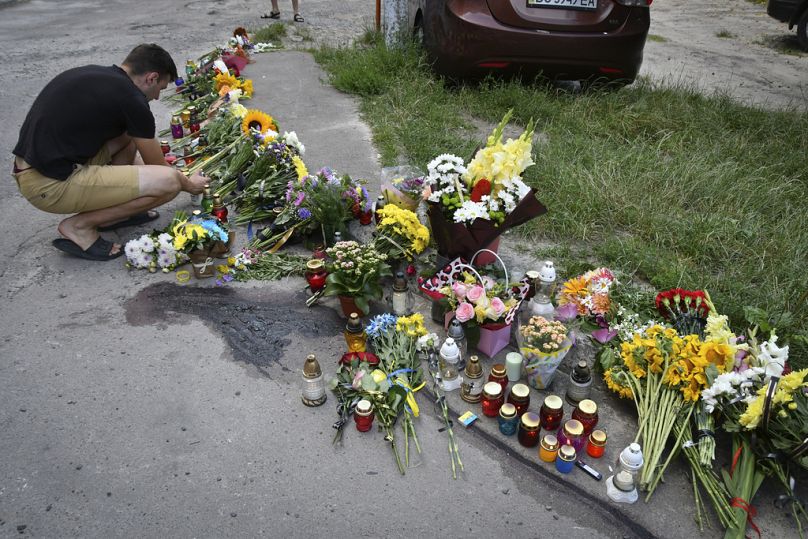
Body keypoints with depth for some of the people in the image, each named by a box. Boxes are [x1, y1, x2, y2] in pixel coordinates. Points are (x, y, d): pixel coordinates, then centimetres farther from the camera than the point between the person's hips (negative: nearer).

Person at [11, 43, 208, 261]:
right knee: (168, 181, -16)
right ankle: (80, 226, -4)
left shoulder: (93, 74, 15)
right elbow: (157, 166, 1)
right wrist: (189, 184, 21)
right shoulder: (130, 98, -12)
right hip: (51, 185, -9)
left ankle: (111, 208, 20)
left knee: (129, 133, 19)